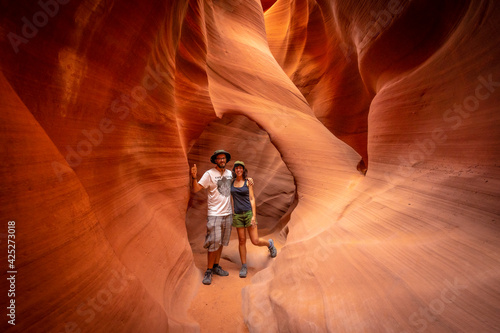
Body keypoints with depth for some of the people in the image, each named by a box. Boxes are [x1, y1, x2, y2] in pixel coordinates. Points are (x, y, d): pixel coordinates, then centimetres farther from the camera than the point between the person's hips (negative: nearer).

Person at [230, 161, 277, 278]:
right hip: (237, 215, 3)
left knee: (255, 241, -3)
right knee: (242, 241, 5)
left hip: (249, 213, -3)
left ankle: (269, 243, 30)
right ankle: (243, 267, 21)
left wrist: (254, 216, -13)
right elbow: (233, 199, 12)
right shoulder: (231, 182, 6)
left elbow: (252, 199, -6)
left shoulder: (248, 182, -3)